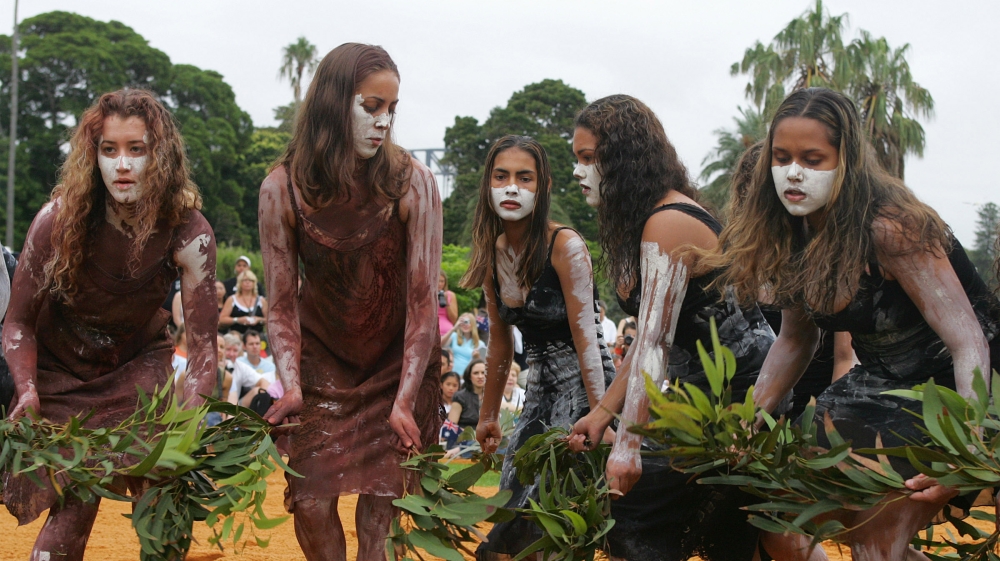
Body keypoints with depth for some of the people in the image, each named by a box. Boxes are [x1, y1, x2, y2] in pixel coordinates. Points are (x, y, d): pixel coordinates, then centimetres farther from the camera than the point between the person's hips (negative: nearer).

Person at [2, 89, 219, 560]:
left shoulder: (188, 234, -24)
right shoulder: (59, 220, -25)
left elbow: (203, 346, -22)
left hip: (138, 364, 1)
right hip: (61, 371, -1)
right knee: (73, 506, -11)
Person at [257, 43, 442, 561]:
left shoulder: (411, 183, -19)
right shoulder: (282, 189, -15)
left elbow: (423, 301, -18)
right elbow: (282, 305, -9)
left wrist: (405, 402, -22)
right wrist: (291, 387, -22)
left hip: (398, 363, -1)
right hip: (322, 361, 1)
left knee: (382, 500, -7)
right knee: (311, 502, -5)